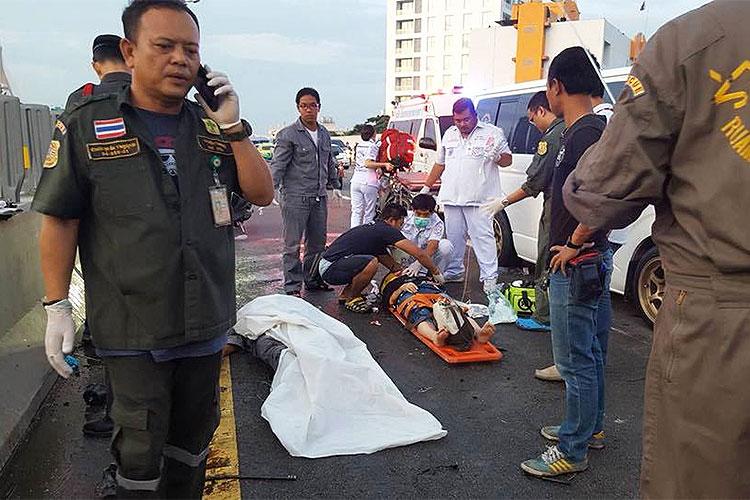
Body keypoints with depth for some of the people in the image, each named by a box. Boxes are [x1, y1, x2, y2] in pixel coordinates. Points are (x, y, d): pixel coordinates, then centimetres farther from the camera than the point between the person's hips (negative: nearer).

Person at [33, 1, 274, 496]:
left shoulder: (213, 125, 5)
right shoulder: (86, 126, -5)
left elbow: (262, 193, 2)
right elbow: (59, 220, -3)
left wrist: (234, 127, -9)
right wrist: (57, 307, -6)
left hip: (206, 321, 4)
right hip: (133, 329, -3)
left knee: (194, 436, 20)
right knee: (141, 448, 7)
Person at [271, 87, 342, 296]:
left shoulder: (325, 134, 14)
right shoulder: (288, 135, -6)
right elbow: (278, 165, -11)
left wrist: (334, 183, 27)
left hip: (319, 197, 7)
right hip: (295, 198, -7)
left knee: (318, 243, 14)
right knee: (293, 245, -3)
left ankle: (312, 279, 28)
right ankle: (292, 287, 5)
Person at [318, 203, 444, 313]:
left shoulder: (376, 230, 17)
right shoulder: (386, 230, -11)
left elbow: (390, 263, 22)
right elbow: (419, 253, -12)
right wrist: (436, 273, -1)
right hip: (329, 269, -10)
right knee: (371, 263, -31)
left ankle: (346, 294, 19)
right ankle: (352, 299, -6)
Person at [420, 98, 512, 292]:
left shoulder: (492, 133, 1)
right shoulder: (449, 134, 16)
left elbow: (508, 159, 2)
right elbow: (440, 163, 23)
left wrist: (497, 157, -21)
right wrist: (426, 187, 22)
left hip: (478, 198, -5)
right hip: (451, 197, 5)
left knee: (483, 236, -7)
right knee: (454, 237, 12)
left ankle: (490, 277, -2)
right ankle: (454, 272, 24)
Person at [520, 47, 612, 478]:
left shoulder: (585, 133, -19)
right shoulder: (588, 130, 11)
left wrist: (574, 244, -21)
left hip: (576, 265, -10)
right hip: (593, 261, 10)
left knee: (576, 361, 1)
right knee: (591, 353, 20)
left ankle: (573, 451, 14)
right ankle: (591, 428, 36)